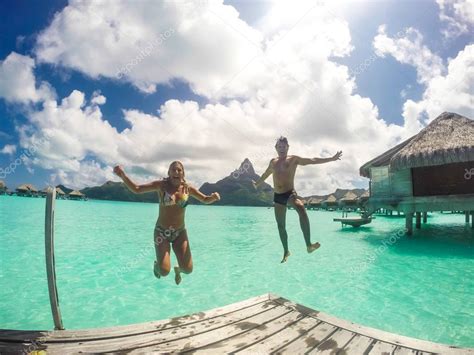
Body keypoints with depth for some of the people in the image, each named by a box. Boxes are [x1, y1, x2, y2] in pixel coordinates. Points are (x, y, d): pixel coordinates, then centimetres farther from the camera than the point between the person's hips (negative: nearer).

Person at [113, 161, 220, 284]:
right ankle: (157, 264, 28)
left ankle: (177, 269, 37)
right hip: (162, 232, -2)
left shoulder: (188, 188, -2)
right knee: (164, 271, -12)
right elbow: (136, 189, -9)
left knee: (188, 269, -4)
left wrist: (213, 197, -15)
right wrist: (123, 175, -25)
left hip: (180, 233, 2)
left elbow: (205, 200, 8)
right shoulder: (161, 185, -8)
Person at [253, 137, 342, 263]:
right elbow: (266, 174, 32)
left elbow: (312, 160, -4)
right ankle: (286, 251, 26)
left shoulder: (294, 159, 1)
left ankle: (309, 245, -38)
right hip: (277, 196, 5)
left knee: (301, 209, -36)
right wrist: (257, 183, 47)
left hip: (290, 194, -5)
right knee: (280, 225, 8)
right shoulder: (273, 162, 14)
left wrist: (331, 159, -11)